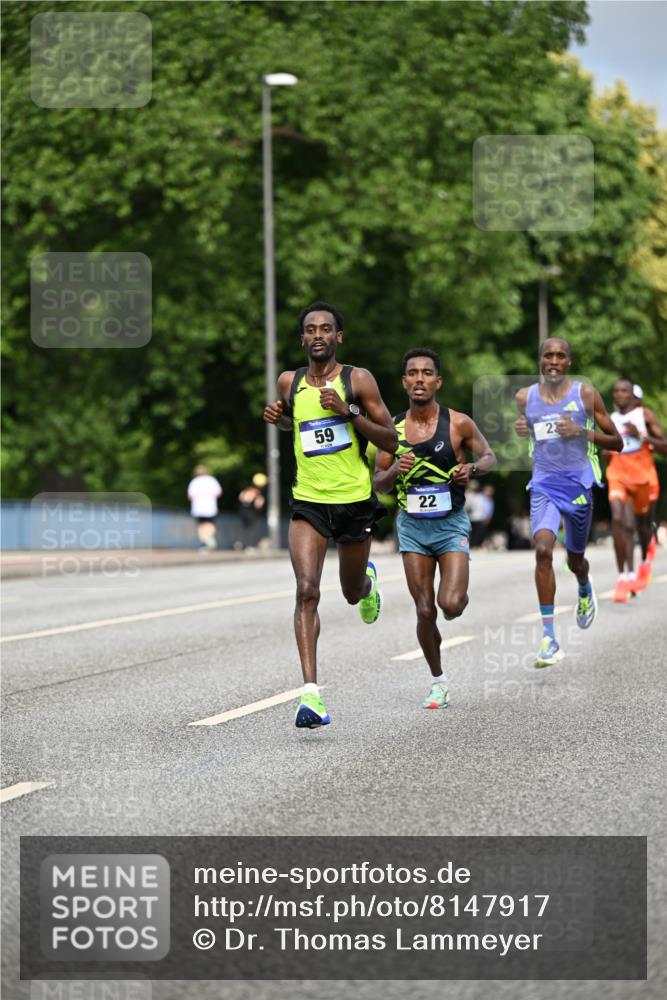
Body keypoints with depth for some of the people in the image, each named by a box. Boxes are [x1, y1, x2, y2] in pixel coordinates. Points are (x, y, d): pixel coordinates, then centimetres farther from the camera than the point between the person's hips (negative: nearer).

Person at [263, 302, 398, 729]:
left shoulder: (358, 380, -6)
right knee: (307, 590, -18)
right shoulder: (289, 383, 4)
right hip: (308, 501, 1)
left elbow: (391, 440, -7)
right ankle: (311, 693, -23)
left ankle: (367, 579, 57)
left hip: (355, 500, -1)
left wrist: (347, 411, -19)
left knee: (352, 594, 16)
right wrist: (277, 417, 4)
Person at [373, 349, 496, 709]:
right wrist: (394, 471, -18)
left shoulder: (458, 423, -8)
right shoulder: (392, 428, -2)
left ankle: (460, 595, 21)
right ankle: (437, 680, 18)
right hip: (412, 526, 2)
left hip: (451, 524, -2)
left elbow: (489, 456, 7)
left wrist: (473, 468, -15)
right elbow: (378, 484, 4)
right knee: (425, 612, -1)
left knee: (451, 605, -17)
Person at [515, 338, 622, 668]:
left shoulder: (586, 394, -4)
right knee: (542, 550, -22)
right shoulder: (525, 397, 3)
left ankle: (585, 591, 55)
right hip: (544, 484, 0)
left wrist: (582, 431, -16)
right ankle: (549, 637, -22)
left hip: (578, 484, 0)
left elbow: (616, 443, 0)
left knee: (574, 559, 14)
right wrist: (521, 430, -1)